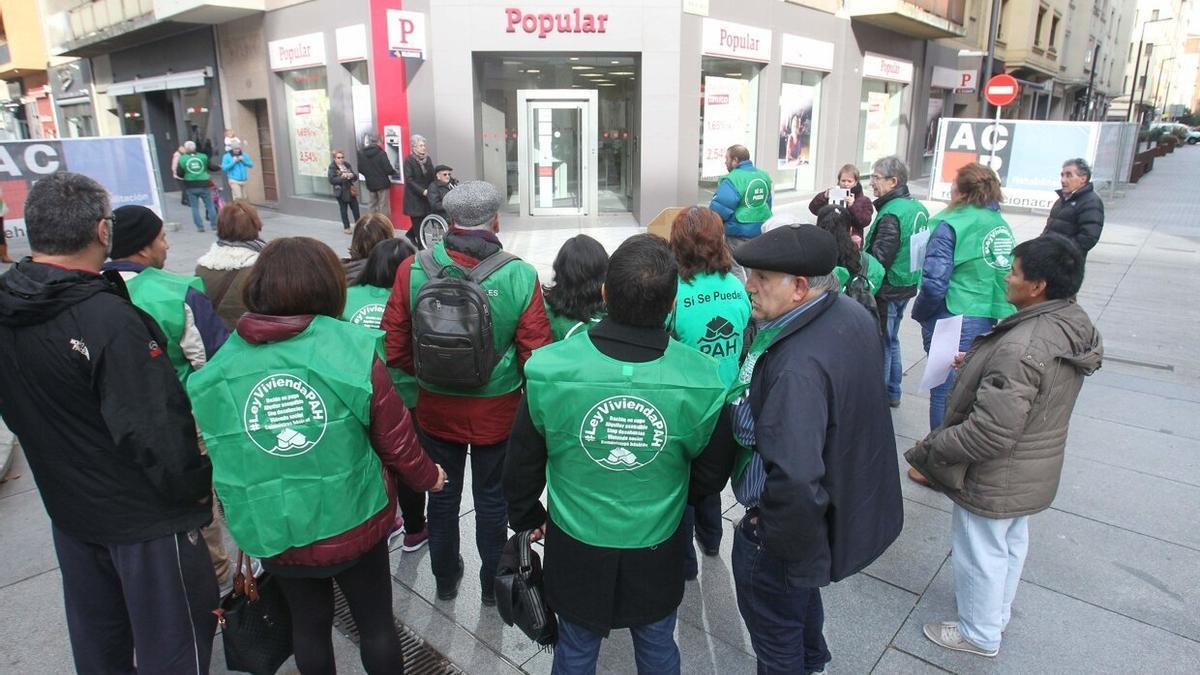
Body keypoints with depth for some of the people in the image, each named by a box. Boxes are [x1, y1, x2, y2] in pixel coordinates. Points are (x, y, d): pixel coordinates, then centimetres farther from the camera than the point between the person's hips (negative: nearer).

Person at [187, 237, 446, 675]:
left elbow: (220, 455, 3)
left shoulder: (219, 369, -8)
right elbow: (395, 438, -12)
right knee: (376, 621, 20)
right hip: (352, 524, -3)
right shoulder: (351, 348, -18)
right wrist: (426, 477, 8)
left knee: (308, 625, 25)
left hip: (272, 533, 3)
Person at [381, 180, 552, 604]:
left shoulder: (412, 270, -15)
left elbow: (395, 349, -9)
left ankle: (445, 578, 44)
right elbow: (536, 357, -16)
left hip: (436, 407, 2)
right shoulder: (520, 276, -19)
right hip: (498, 410, -1)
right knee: (492, 498, 19)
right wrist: (529, 399, 4)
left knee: (443, 495, 23)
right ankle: (492, 583, 38)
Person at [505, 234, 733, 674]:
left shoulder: (549, 370, -23)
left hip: (575, 551, 0)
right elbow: (711, 475, -5)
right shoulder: (702, 380, -22)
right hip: (658, 554, 1)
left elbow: (522, 464, -8)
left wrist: (526, 518, 12)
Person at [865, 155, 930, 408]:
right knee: (891, 340, 21)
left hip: (887, 291, -9)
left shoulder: (891, 214, -22)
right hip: (907, 286, 9)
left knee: (881, 345, 3)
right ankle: (892, 392, 33)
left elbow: (879, 260, -25)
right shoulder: (918, 208, 6)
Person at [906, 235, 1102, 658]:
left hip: (996, 477, -9)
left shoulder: (1021, 347, -35)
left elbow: (991, 432, -35)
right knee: (1012, 544, 27)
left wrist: (933, 447, -21)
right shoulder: (1074, 324, -5)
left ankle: (980, 635, 34)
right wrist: (976, 365, 10)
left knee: (981, 553, 12)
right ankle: (997, 615, 50)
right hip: (1034, 471, 9)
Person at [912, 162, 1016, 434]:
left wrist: (920, 313, -3)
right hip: (993, 320, 7)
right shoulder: (1002, 225, 7)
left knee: (945, 392, 5)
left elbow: (935, 283, -19)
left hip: (956, 320, -7)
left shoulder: (951, 225, -13)